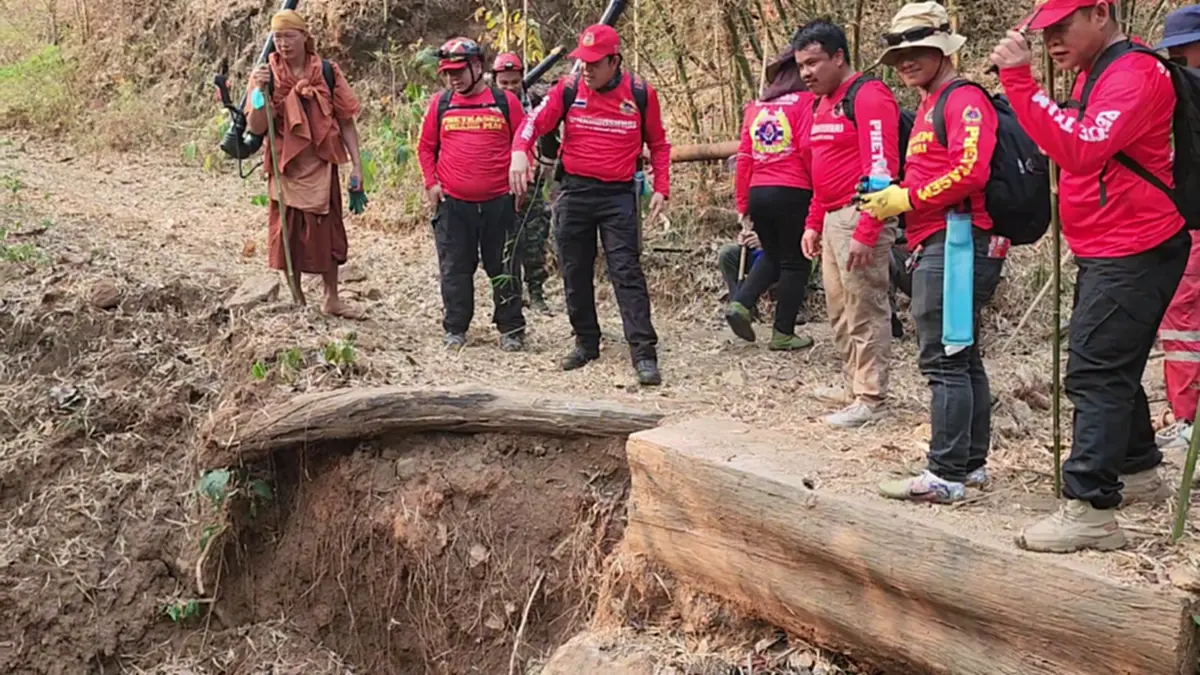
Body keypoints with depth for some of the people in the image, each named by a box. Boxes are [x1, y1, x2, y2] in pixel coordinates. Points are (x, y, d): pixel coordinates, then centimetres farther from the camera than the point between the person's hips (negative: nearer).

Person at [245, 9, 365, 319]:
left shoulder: (327, 72, -2)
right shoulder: (266, 75, -4)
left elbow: (345, 121, 2)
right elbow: (256, 128, -9)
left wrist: (356, 164, -2)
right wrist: (261, 91, -24)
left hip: (322, 166, 1)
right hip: (286, 168, -1)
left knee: (328, 233, 12)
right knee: (288, 236, 6)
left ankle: (332, 298, 28)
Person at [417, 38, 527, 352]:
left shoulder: (505, 102, 1)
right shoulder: (440, 103, 6)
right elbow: (426, 147, 13)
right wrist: (431, 183, 3)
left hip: (499, 202, -1)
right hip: (452, 203, 2)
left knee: (504, 269, 6)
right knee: (454, 270, 7)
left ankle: (511, 329, 17)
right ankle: (455, 329, 18)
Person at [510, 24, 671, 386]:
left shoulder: (641, 94, -2)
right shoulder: (568, 90, -1)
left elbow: (658, 144, 8)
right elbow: (534, 122, -7)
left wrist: (661, 189, 0)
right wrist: (520, 151, -28)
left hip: (619, 196, -2)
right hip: (574, 192, 3)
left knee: (627, 273, -9)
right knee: (575, 274, 11)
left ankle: (645, 354, -10)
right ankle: (586, 343, 27)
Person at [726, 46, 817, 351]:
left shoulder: (755, 106, 12)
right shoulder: (805, 102, -3)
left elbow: (744, 157, 9)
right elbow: (808, 149, -13)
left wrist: (743, 205, 13)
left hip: (758, 193, 5)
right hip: (793, 193, -5)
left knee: (772, 255, 23)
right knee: (794, 261, 6)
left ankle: (740, 303, 5)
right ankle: (783, 334, 9)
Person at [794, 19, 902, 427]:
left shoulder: (869, 96, -13)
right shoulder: (824, 103, 16)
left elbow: (881, 169, -20)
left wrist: (865, 232, -24)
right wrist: (814, 223, 21)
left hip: (859, 217, -10)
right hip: (832, 218, 10)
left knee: (865, 310, -4)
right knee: (840, 310, 15)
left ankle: (870, 398, 2)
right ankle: (854, 384, 26)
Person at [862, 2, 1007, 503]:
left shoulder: (964, 99, -8)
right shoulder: (929, 107, 23)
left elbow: (970, 170, -21)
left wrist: (907, 199, -16)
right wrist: (887, 198, 9)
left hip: (954, 242, -11)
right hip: (936, 245, 11)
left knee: (943, 359, -11)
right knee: (962, 358, 14)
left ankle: (946, 476, -8)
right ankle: (971, 462, 23)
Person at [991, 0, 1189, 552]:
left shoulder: (1135, 74, -16)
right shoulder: (1092, 74, 15)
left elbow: (1081, 150, -31)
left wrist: (1020, 79, -31)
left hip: (1133, 253, -10)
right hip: (1104, 253, 10)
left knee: (1095, 375, -12)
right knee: (1111, 371, 20)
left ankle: (1090, 510, -11)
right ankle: (1137, 470, 35)